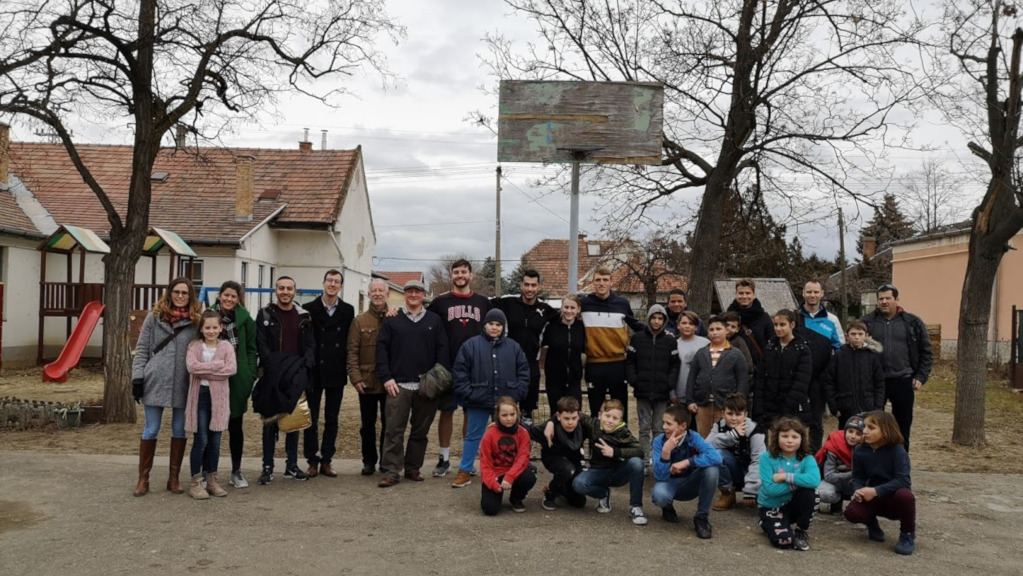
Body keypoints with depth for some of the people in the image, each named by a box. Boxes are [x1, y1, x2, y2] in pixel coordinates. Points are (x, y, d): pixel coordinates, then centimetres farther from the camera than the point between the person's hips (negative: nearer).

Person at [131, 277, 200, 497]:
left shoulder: (195, 321, 3)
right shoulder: (154, 317, 3)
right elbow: (142, 349, 3)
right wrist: (137, 378, -4)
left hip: (184, 385, 1)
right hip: (155, 382, -1)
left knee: (180, 431, 8)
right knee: (151, 430, 5)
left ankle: (174, 478, 20)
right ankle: (143, 478, 15)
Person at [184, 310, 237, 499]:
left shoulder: (226, 346, 4)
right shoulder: (194, 346, 3)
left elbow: (232, 369, -12)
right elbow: (191, 366, -16)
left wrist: (205, 370, -13)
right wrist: (217, 365, -15)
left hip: (218, 397, 2)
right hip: (199, 396, -2)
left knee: (215, 441, 9)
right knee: (200, 440, -2)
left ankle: (212, 479, 21)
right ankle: (196, 481, 7)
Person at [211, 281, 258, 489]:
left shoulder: (245, 319, 1)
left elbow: (251, 349, 3)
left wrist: (250, 376, -4)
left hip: (237, 380, 1)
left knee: (235, 425, 9)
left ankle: (236, 471, 20)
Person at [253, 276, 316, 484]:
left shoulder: (304, 316, 8)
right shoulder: (265, 315, 2)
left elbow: (310, 345, 6)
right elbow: (261, 345, -4)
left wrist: (304, 366, -10)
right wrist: (274, 368, -14)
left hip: (296, 377, 2)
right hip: (273, 376, -2)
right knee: (270, 421, 2)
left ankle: (292, 465, 14)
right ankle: (268, 467, 7)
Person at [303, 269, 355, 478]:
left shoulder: (348, 310, 4)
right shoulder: (309, 309, -1)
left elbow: (350, 341, 4)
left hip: (336, 374, 2)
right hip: (314, 372, -1)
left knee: (332, 419, 8)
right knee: (311, 418, 5)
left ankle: (326, 461, 16)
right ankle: (312, 461, 14)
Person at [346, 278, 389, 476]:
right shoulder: (359, 321, 4)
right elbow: (352, 352, 0)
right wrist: (355, 377, -9)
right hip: (367, 382, 1)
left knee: (389, 424, 7)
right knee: (367, 424, 10)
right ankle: (369, 461, 22)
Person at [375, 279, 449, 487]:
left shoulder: (435, 320, 9)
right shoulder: (392, 320, 8)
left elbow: (442, 350, 5)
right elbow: (382, 348, 3)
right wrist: (386, 377, -6)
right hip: (398, 384, -1)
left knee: (420, 430, 8)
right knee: (394, 430, -3)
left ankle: (413, 468, 19)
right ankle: (391, 471, 1)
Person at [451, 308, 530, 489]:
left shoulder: (513, 347, 4)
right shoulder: (471, 345, -3)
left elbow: (523, 372, 8)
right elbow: (459, 372, -4)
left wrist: (517, 394, -1)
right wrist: (467, 394, -8)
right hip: (478, 401, -2)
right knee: (473, 436, 8)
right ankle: (465, 472, 17)